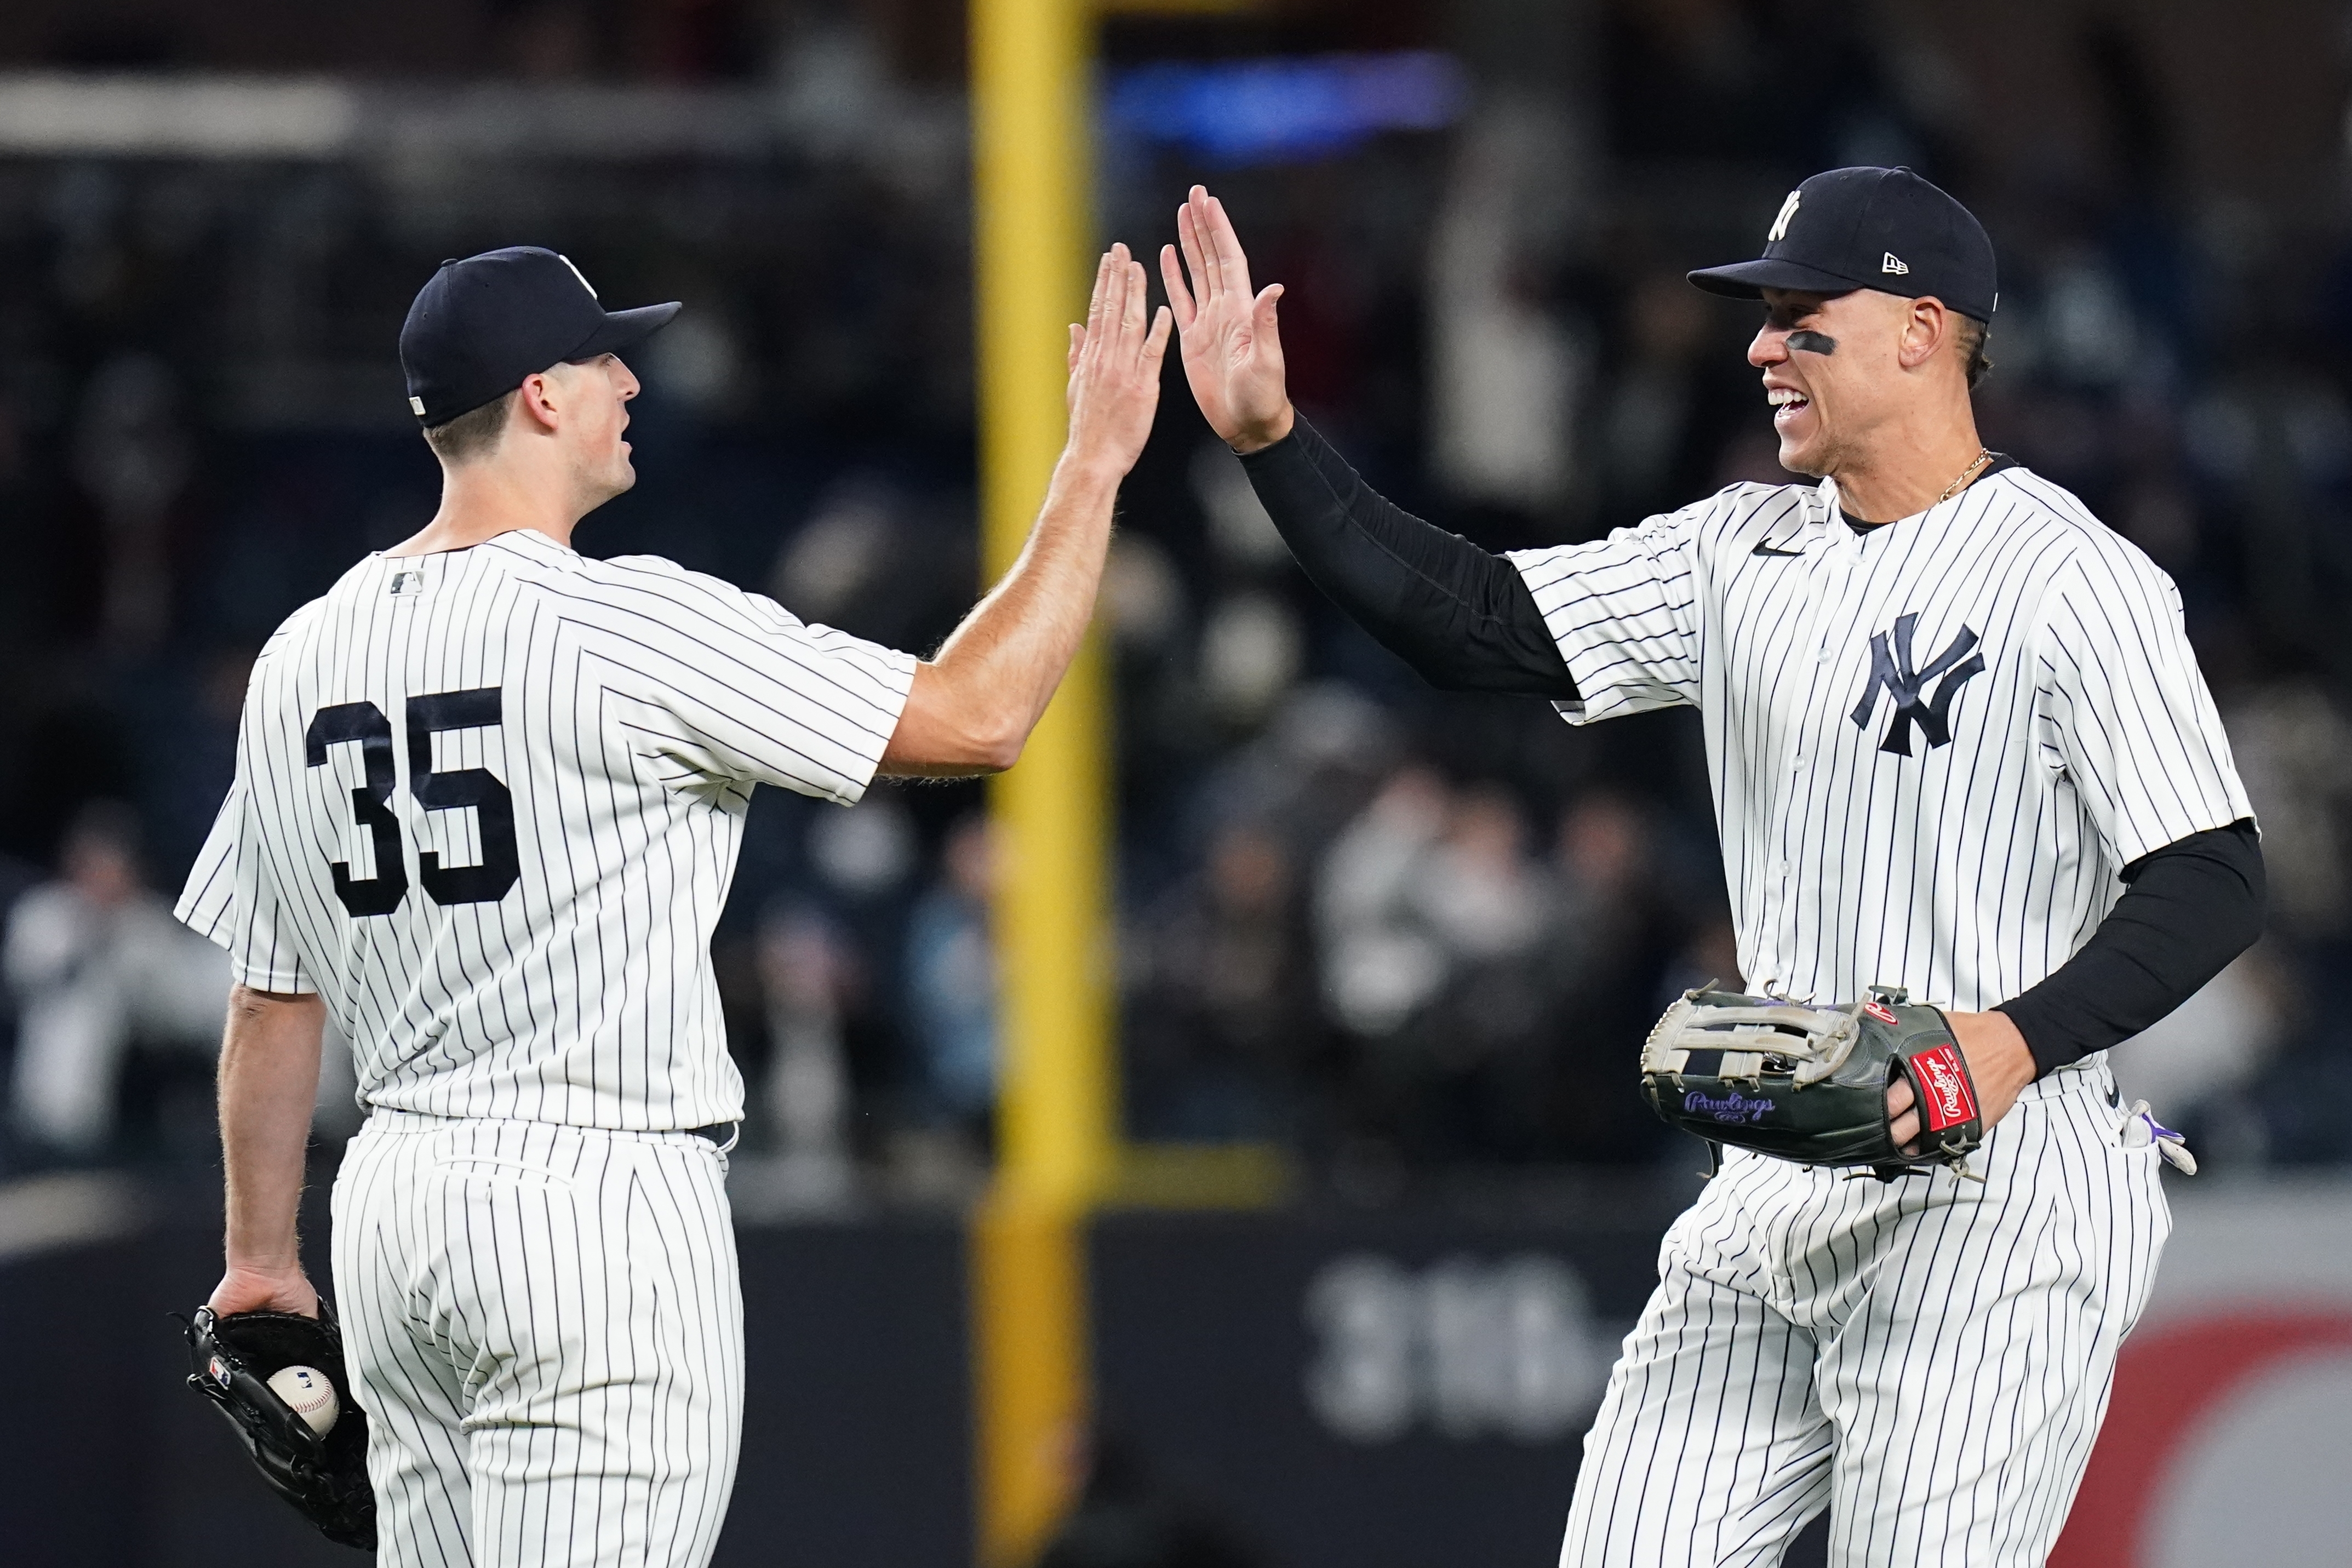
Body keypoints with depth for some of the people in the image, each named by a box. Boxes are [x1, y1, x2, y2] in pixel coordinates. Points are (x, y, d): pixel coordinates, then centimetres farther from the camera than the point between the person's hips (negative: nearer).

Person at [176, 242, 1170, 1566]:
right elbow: (975, 718, -13)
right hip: (603, 1205, -7)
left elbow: (273, 995, 14)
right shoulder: (627, 627, -13)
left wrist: (261, 1258, 23)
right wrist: (1095, 464, -4)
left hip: (395, 1203, 7)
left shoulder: (301, 658, 8)